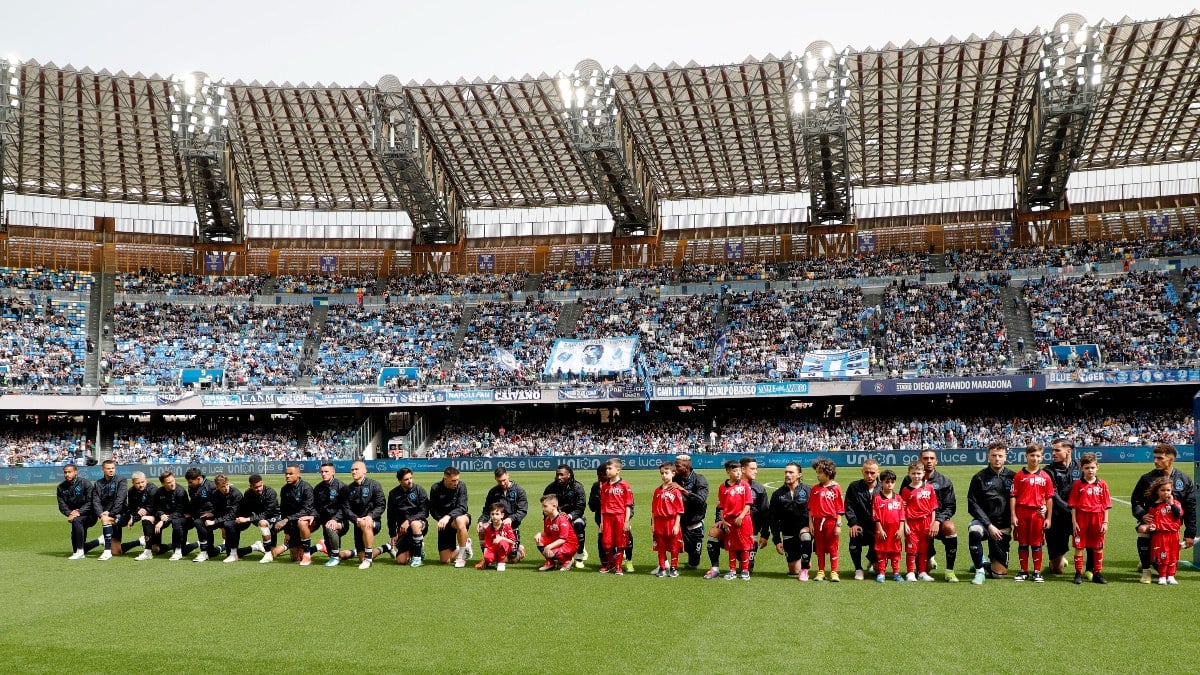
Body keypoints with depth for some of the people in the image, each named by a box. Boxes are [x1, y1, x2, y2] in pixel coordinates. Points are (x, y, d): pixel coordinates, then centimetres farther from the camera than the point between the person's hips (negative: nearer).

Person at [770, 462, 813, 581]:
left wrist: (813, 527, -14)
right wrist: (776, 540, 1)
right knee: (794, 571, 1)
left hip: (805, 528, -2)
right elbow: (773, 519, 5)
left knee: (805, 535, -39)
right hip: (789, 534, 2)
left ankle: (804, 570, -21)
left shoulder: (807, 491, -3)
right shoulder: (778, 494, 2)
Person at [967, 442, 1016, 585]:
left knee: (999, 572, -5)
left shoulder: (1012, 477, 3)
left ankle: (984, 563, 32)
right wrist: (989, 525, -13)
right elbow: (973, 505, -5)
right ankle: (979, 570, -17)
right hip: (983, 521, -1)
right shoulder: (979, 478, -1)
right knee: (974, 531, -38)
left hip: (1003, 526, 1)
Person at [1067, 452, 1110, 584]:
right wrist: (1074, 521, -6)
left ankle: (1097, 573, 19)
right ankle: (1078, 573, 10)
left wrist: (1105, 522, -2)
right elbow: (1073, 505, 0)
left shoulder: (1102, 484, 2)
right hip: (1081, 518, -1)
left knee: (1098, 547, 9)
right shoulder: (1077, 484, -1)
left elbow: (1106, 505, 4)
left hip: (1097, 519, 1)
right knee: (1079, 546, 2)